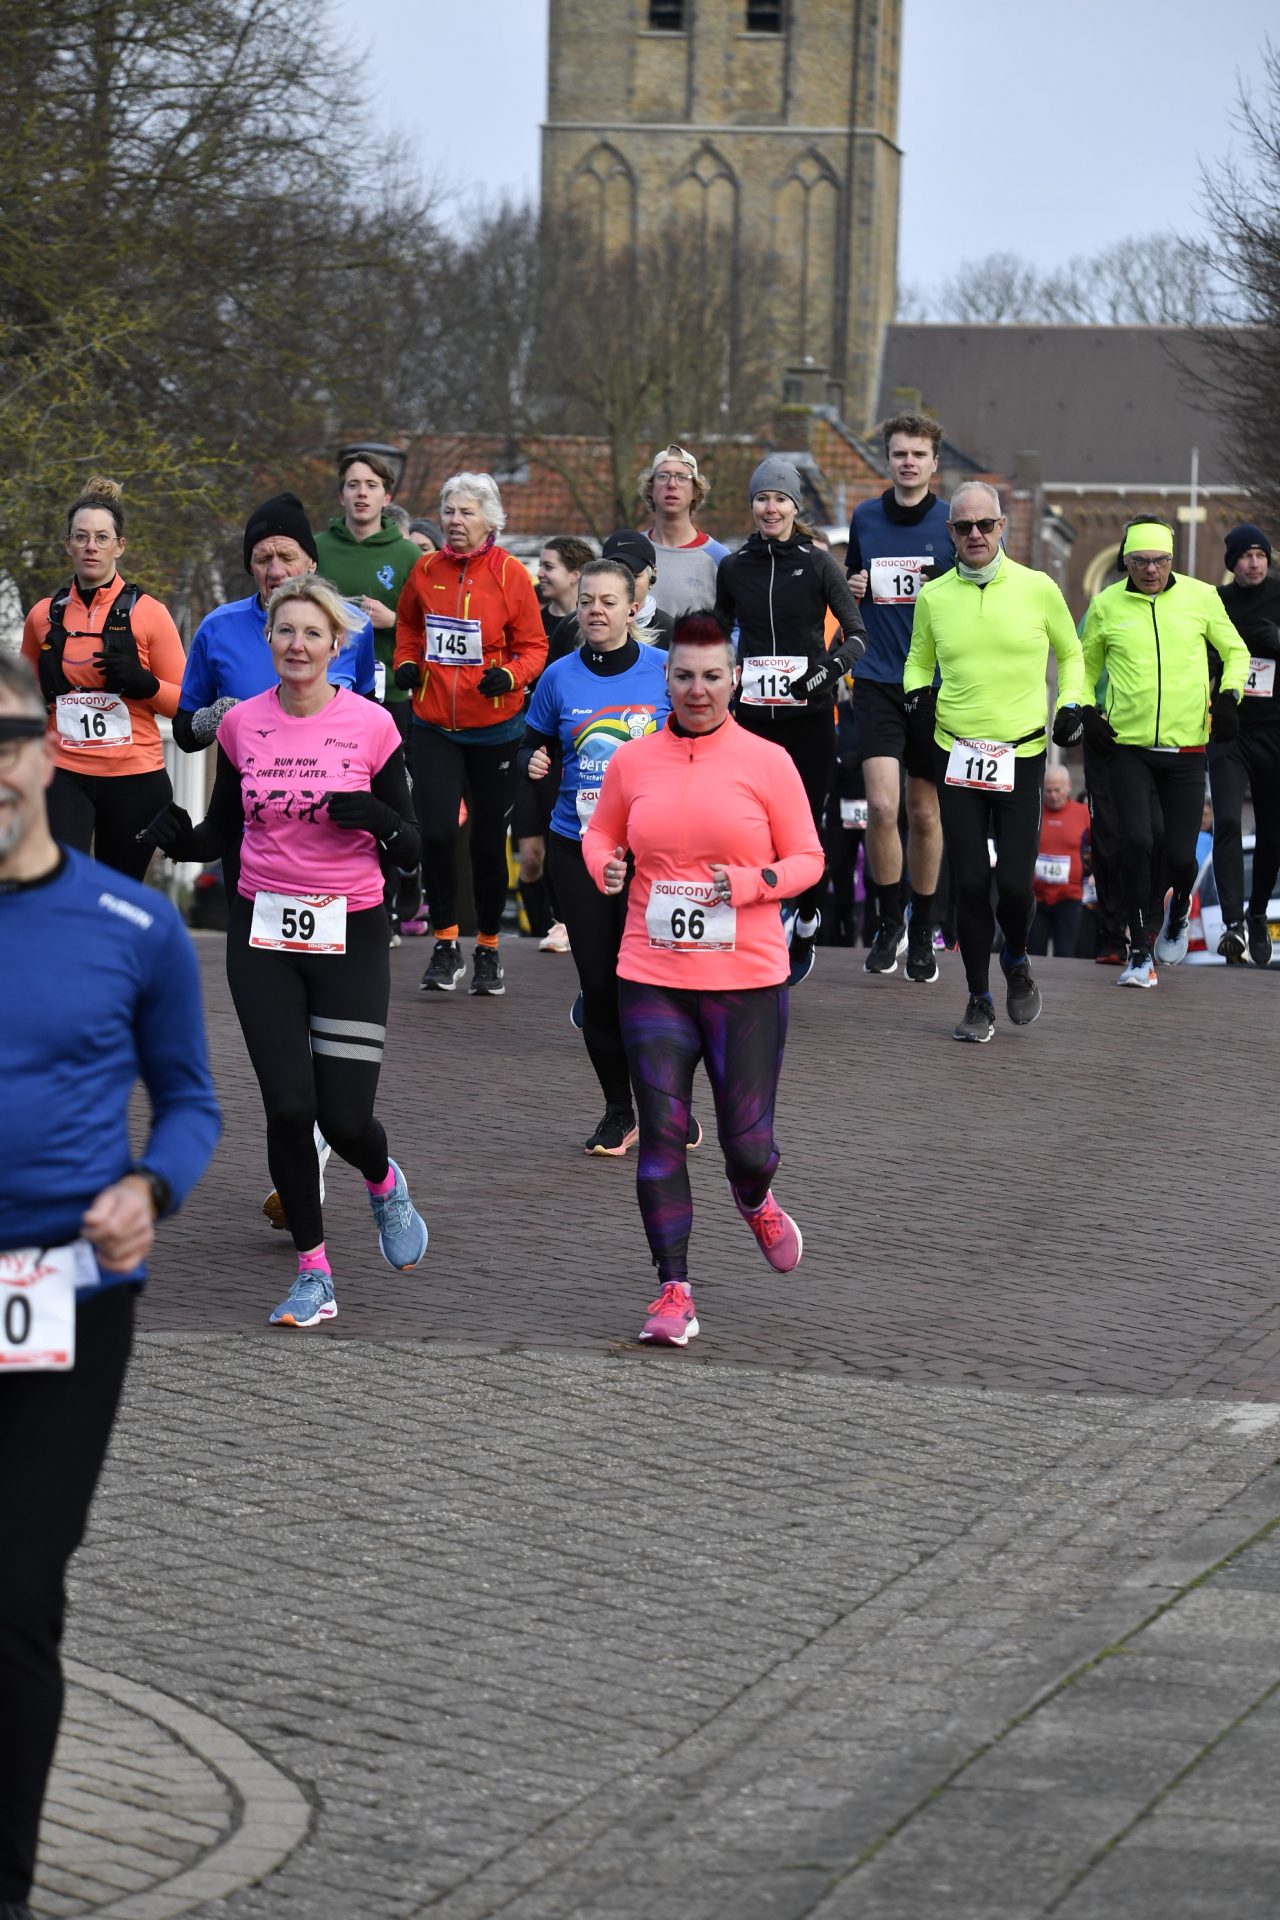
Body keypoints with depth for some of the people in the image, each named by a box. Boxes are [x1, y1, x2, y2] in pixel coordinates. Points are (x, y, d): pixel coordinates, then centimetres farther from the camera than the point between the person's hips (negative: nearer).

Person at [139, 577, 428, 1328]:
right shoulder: (243, 725, 2)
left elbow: (411, 848, -1)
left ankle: (384, 1183, 32)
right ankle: (314, 1273, 10)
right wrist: (181, 839, -10)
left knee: (346, 1118, -6)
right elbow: (225, 831, 12)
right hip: (264, 934, 2)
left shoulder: (371, 725, -6)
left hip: (351, 934, -2)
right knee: (289, 1108, -7)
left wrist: (377, 817, -23)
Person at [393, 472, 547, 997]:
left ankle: (488, 949, 22)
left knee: (488, 839, 7)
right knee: (436, 831, -11)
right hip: (433, 726, 2)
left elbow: (533, 645, -2)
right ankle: (445, 944, 5)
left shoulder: (510, 573, -6)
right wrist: (406, 662, 3)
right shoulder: (426, 571, 3)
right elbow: (409, 624, 21)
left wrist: (511, 674, -21)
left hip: (493, 729, -2)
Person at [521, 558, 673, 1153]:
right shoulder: (560, 677, 4)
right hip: (578, 847, 2)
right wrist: (533, 764, -8)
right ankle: (618, 1111, 18)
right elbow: (534, 745, 14)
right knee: (598, 982, 4)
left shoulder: (664, 671, -1)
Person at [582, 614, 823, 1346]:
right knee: (662, 1132, -6)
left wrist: (747, 885, -15)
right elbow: (600, 832, 20)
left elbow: (808, 860, 3)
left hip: (747, 981, -1)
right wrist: (605, 866, -3)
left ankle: (756, 1202, 40)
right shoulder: (632, 762, 4)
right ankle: (674, 1296, 1)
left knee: (748, 1142, 2)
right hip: (652, 977, 1)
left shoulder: (767, 763, -2)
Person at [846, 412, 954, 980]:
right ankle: (889, 923, 6)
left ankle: (922, 934, 19)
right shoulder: (865, 518, 7)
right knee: (882, 805, -12)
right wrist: (853, 589, 0)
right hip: (877, 681, 1)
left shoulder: (954, 523, 0)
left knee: (925, 812, 6)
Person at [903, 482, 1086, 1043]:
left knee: (1014, 881, -7)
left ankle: (1016, 960, 25)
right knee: (970, 882, -1)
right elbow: (919, 659, 20)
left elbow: (1070, 653, 15)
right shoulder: (934, 596, 3)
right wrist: (916, 693, -1)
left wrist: (1072, 703, 0)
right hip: (956, 758, 1)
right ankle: (979, 1000, 13)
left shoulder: (1037, 588, 0)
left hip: (1021, 755, -1)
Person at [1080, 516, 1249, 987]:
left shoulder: (1201, 597, 0)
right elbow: (1086, 663, 19)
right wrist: (1087, 709, 5)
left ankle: (1179, 910, 36)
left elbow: (1236, 652, 15)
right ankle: (1140, 953, -2)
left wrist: (1229, 694, -2)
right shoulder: (1105, 606, 2)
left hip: (1186, 750, 0)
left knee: (1180, 855, 0)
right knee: (1136, 842, -15)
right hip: (1128, 748, 0)